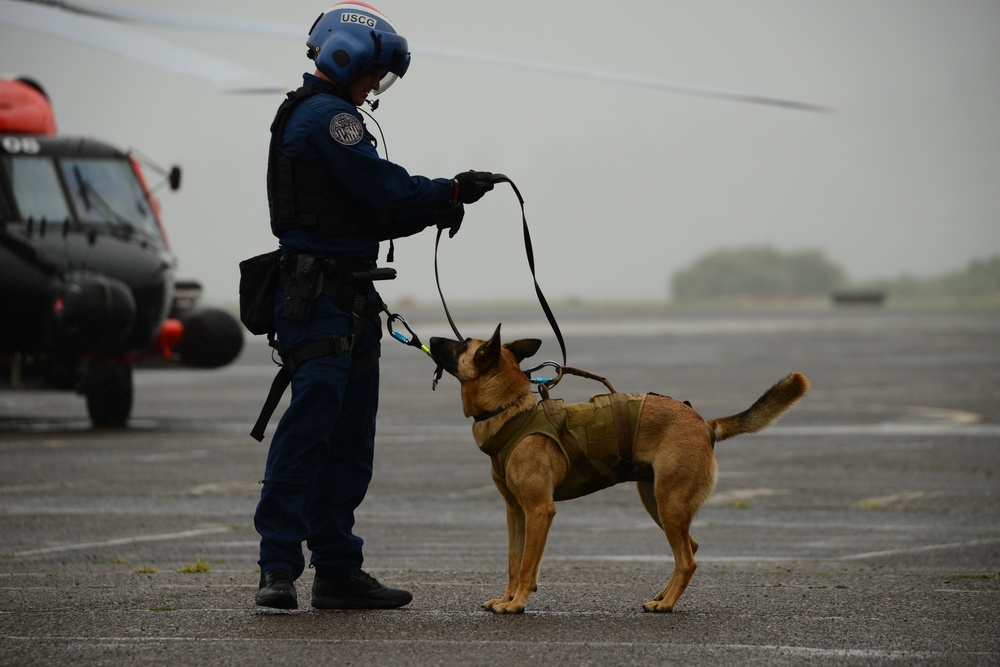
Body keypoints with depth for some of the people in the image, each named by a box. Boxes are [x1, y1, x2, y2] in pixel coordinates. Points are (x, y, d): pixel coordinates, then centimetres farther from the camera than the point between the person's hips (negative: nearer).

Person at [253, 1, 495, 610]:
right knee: (311, 421, -14)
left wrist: (438, 205, 9)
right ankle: (280, 567, -16)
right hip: (322, 300, -11)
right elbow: (383, 190, -15)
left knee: (349, 439, 10)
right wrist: (451, 195, -1)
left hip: (347, 301, 11)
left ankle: (339, 572, 13)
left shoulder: (317, 115, 23)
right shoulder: (328, 116, -10)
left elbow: (373, 210, 21)